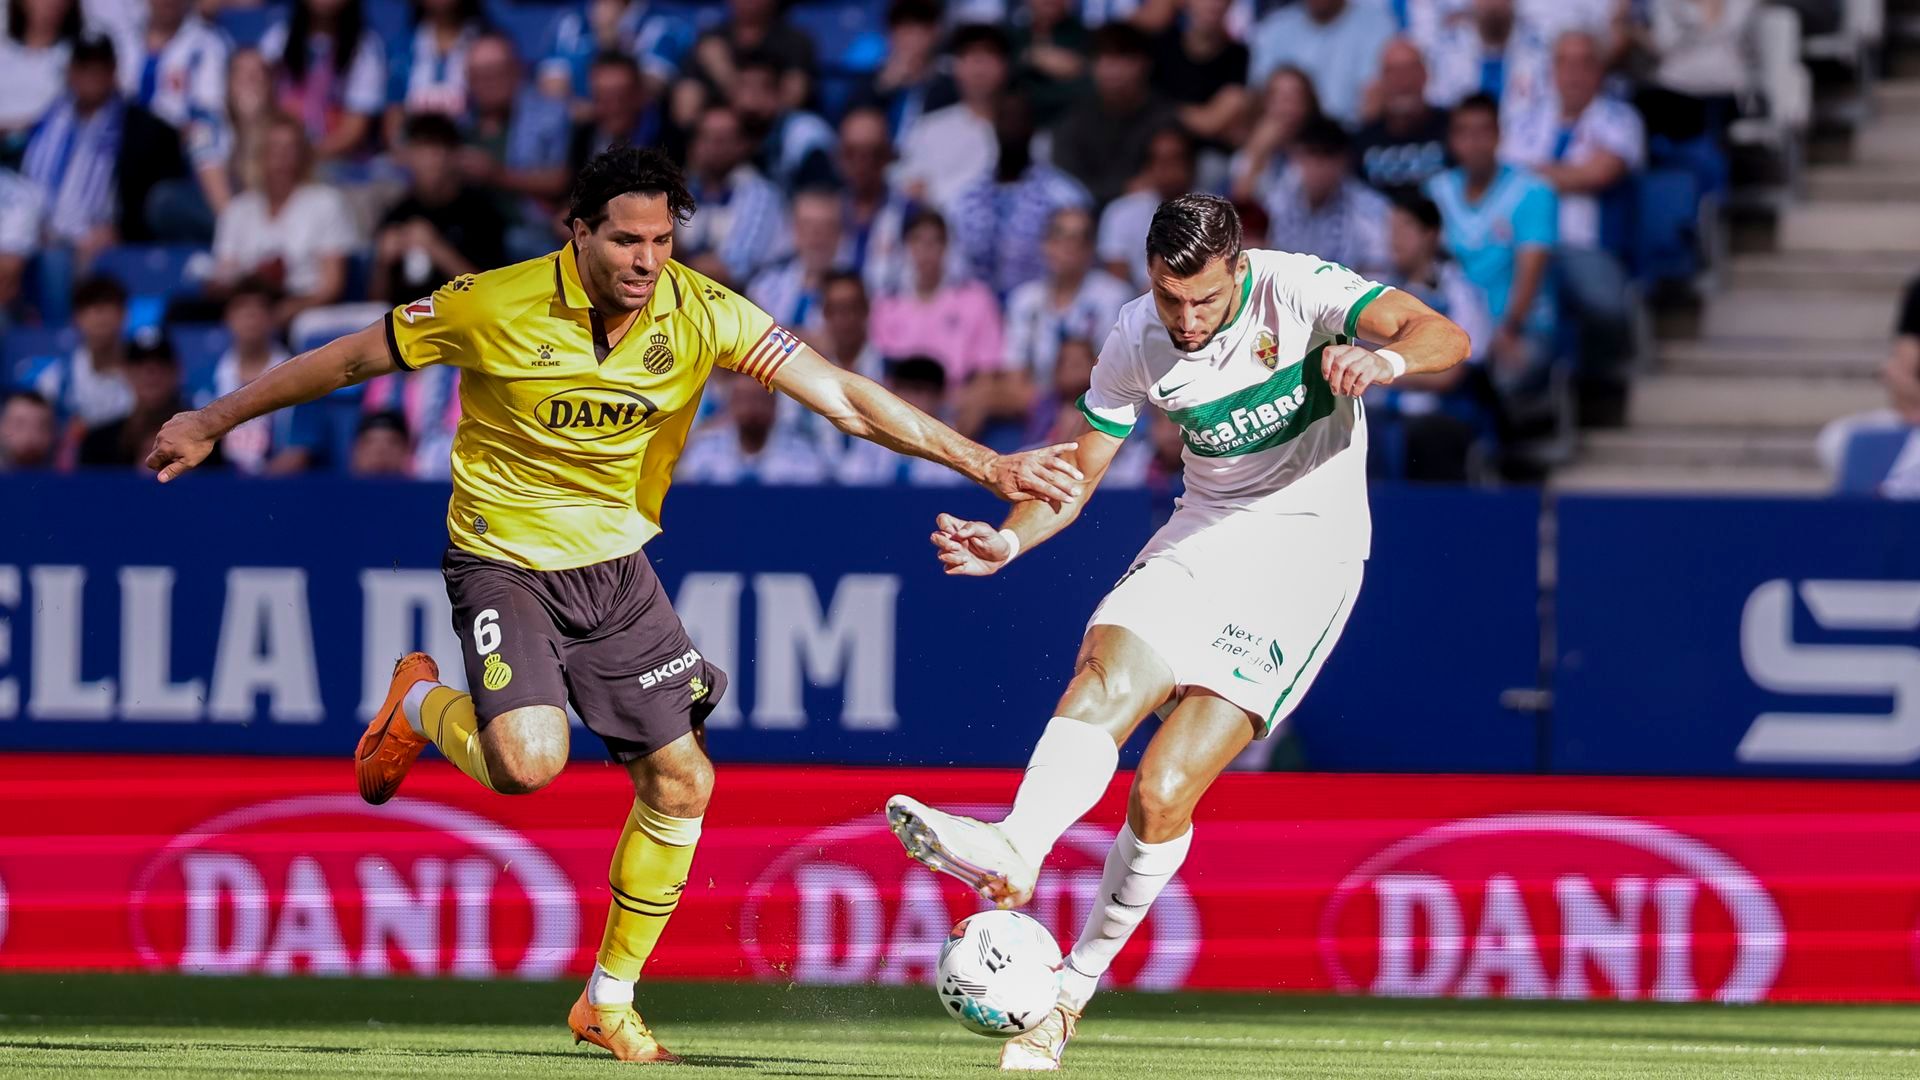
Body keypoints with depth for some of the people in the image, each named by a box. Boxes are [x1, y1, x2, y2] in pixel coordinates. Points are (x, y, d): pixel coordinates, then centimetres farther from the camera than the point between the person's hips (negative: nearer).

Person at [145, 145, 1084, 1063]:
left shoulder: (701, 315, -13)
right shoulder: (495, 307, -20)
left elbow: (844, 397, -14)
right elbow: (351, 358, -7)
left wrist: (987, 465, -22)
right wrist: (213, 422, 0)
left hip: (617, 565, 4)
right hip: (505, 562, -4)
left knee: (681, 780, 1)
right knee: (528, 760, -27)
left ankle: (610, 1001, 19)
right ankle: (420, 705, 10)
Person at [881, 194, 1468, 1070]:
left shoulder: (1296, 291, -14)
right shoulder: (1137, 342, -1)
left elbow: (1445, 337, -23)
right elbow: (1078, 472, 7)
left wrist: (1381, 358, -45)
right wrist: (1008, 541, -13)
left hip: (1307, 539, -5)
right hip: (1204, 532, 5)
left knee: (1163, 793, -16)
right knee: (1107, 671, -29)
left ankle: (1073, 989, -4)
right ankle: (1014, 851, -50)